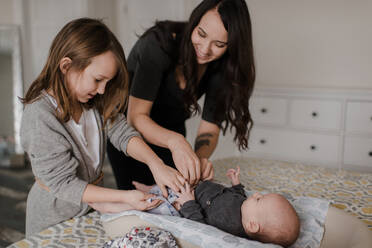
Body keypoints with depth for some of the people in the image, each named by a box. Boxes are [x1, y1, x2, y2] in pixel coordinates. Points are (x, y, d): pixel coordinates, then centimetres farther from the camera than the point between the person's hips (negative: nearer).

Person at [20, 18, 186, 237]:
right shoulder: (40, 118, -29)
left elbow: (122, 132, -13)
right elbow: (63, 184, -26)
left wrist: (156, 164, -30)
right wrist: (124, 197, -30)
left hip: (95, 200, 6)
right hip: (57, 214, -6)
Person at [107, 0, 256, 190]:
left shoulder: (222, 66, -16)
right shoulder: (159, 43, -30)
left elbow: (210, 128, -16)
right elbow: (136, 117, -32)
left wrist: (201, 157, -37)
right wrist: (175, 141, -49)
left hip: (170, 129, 4)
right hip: (129, 128, -4)